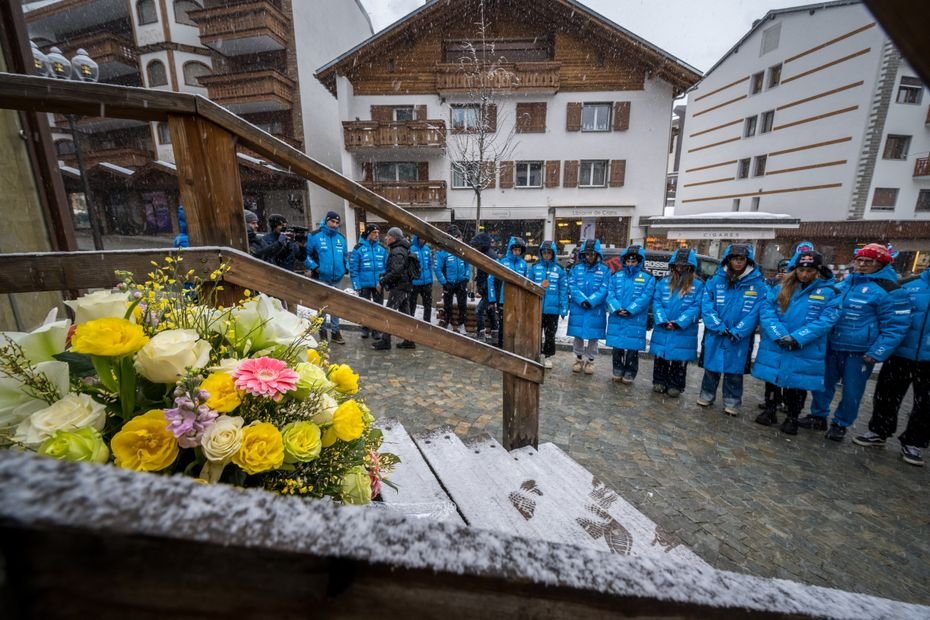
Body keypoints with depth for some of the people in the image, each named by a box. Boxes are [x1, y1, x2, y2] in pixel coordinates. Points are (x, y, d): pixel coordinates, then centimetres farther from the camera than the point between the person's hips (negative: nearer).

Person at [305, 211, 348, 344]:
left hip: (337, 278, 4)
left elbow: (345, 256, 18)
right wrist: (315, 267, -12)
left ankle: (335, 331, 20)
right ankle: (323, 332, 17)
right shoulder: (315, 236, -5)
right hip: (321, 278, -4)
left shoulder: (341, 238, 8)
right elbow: (306, 254, -4)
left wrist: (345, 268, 4)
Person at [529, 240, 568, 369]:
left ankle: (548, 357, 27)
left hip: (553, 308, -1)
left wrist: (564, 308, -7)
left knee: (550, 334, 12)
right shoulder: (534, 267, 0)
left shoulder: (559, 269, -2)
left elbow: (563, 290, -3)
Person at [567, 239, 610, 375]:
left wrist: (591, 301, -20)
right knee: (578, 335, 9)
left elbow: (604, 289, -8)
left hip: (596, 310, -1)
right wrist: (582, 300, -17)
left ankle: (590, 361, 24)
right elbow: (572, 287, -4)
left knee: (593, 336, 7)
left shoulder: (605, 269, 0)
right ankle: (579, 359, 27)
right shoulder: (576, 268, 4)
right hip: (577, 309, 1)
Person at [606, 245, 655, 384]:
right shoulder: (616, 275, 8)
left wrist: (629, 310, -19)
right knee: (617, 347, 9)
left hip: (635, 321, -2)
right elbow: (610, 293, 0)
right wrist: (616, 309, -15)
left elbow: (645, 297, -9)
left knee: (632, 348, 4)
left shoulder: (647, 277, 1)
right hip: (616, 319, 2)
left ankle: (629, 374, 18)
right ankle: (618, 372, 23)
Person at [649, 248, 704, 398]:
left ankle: (675, 386, 21)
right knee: (660, 358, 11)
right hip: (662, 330, 2)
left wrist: (679, 322, -18)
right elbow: (656, 302, 0)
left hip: (684, 332, -2)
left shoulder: (698, 285, 0)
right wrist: (662, 321, -14)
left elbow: (696, 307, -7)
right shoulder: (663, 282, 6)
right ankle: (659, 382, 25)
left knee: (679, 360, 7)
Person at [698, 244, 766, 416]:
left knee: (734, 370, 9)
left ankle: (732, 402, 24)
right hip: (714, 335, 1)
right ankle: (707, 395, 27)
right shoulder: (715, 281, -1)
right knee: (711, 367, 12)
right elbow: (707, 306, -5)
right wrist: (720, 327, -15)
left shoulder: (758, 285, -2)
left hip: (739, 339, 0)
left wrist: (736, 332, -16)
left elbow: (755, 312, -8)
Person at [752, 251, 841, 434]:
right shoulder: (780, 288, 3)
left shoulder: (830, 292, -2)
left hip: (805, 352, -2)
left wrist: (797, 338, -21)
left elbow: (827, 319, -11)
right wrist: (779, 335, -18)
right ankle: (770, 410, 31)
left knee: (797, 384, 10)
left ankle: (792, 418, 28)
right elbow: (766, 311, -5)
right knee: (772, 379, 13)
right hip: (774, 347, 2)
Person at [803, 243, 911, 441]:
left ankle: (841, 424, 24)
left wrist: (877, 353, -17)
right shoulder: (847, 283, 8)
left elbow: (896, 327, -11)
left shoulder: (890, 290, -10)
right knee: (822, 382, 13)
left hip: (860, 352, -5)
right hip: (832, 347, 5)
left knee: (851, 391, 7)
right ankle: (818, 416, 28)